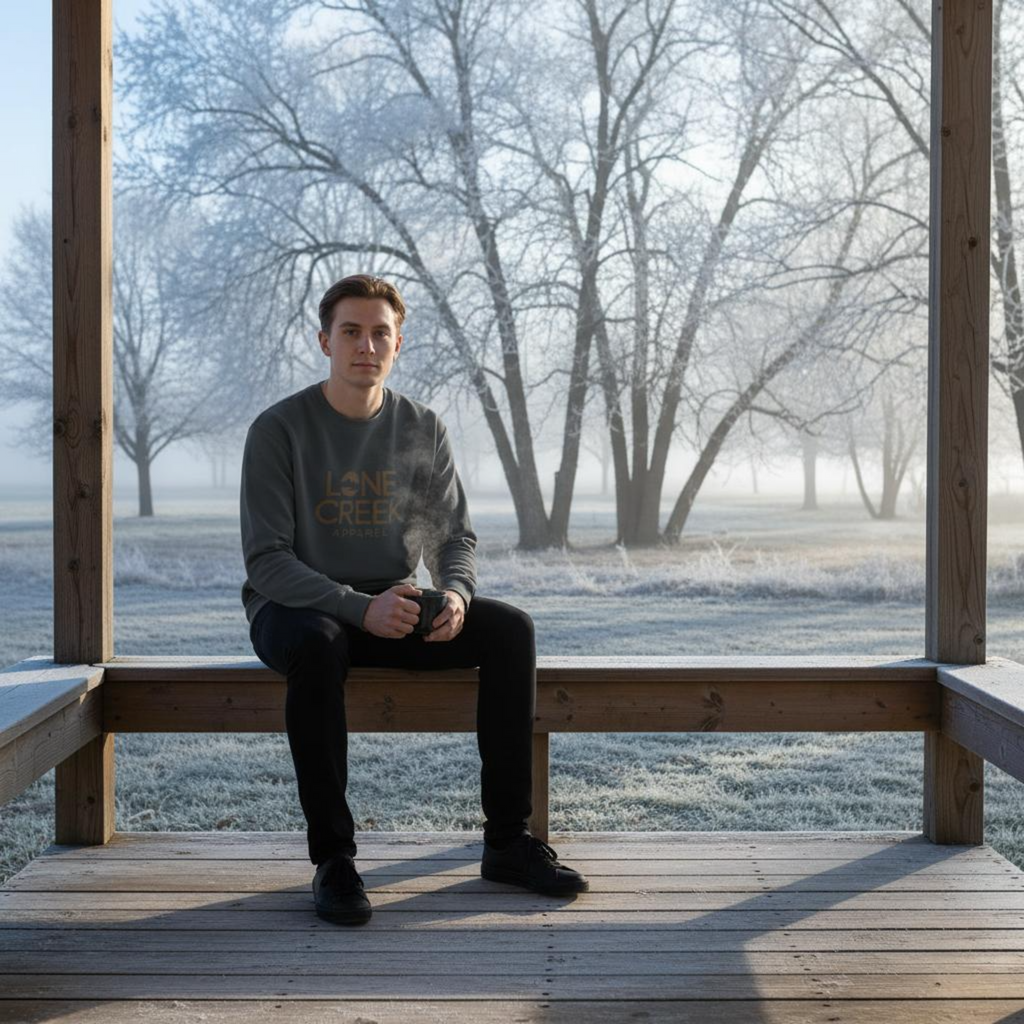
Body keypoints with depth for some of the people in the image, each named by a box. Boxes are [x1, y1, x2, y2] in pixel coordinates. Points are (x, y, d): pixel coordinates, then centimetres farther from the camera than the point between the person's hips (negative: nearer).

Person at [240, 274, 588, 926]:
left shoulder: (424, 430, 4)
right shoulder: (279, 430, -9)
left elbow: (456, 537, 6)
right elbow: (266, 560, -15)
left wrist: (454, 594, -19)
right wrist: (361, 608, -29)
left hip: (392, 609, 4)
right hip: (295, 608, -4)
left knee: (510, 629, -18)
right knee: (318, 643, -39)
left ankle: (508, 840, -13)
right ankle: (332, 857, -29)